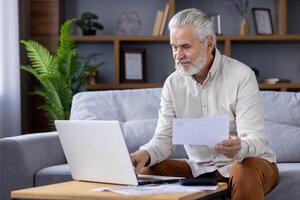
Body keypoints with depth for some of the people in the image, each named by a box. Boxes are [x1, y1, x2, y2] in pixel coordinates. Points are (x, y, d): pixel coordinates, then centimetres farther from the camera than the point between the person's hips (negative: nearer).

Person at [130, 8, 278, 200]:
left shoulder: (241, 76, -15)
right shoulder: (173, 84, 0)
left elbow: (255, 139, -22)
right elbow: (164, 139, -4)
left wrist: (239, 148, -47)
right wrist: (145, 154, -28)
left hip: (247, 162, -4)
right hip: (200, 167, 4)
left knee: (245, 173, -38)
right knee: (146, 171, -15)